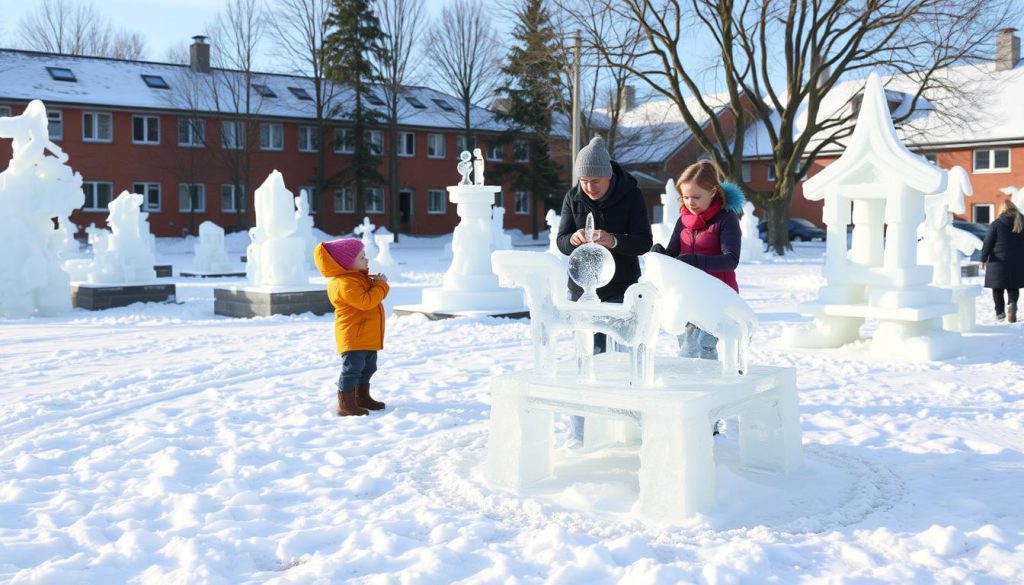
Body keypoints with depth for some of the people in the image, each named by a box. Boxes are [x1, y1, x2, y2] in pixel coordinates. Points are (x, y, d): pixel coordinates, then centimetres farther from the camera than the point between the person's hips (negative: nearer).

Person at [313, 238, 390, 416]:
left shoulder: (360, 278, 13)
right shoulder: (345, 283, -22)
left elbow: (373, 295, 22)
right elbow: (365, 301, -30)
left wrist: (378, 283, 2)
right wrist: (381, 285, -18)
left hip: (367, 336, 11)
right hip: (353, 336, -11)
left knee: (368, 367, 21)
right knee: (352, 369, -9)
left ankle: (362, 397, 34)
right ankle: (346, 404, -5)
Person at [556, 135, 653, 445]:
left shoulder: (631, 195, -9)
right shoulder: (573, 197, -1)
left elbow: (644, 242, -13)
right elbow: (561, 242, -2)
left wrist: (613, 241, -32)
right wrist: (573, 239, -26)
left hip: (621, 289, -2)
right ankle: (581, 433, 12)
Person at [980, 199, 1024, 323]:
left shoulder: (996, 224, -7)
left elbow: (988, 243, -7)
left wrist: (983, 259, 0)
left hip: (999, 261, -3)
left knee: (998, 287, 6)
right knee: (1013, 287, 9)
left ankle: (1000, 312, 6)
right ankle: (1012, 304, -17)